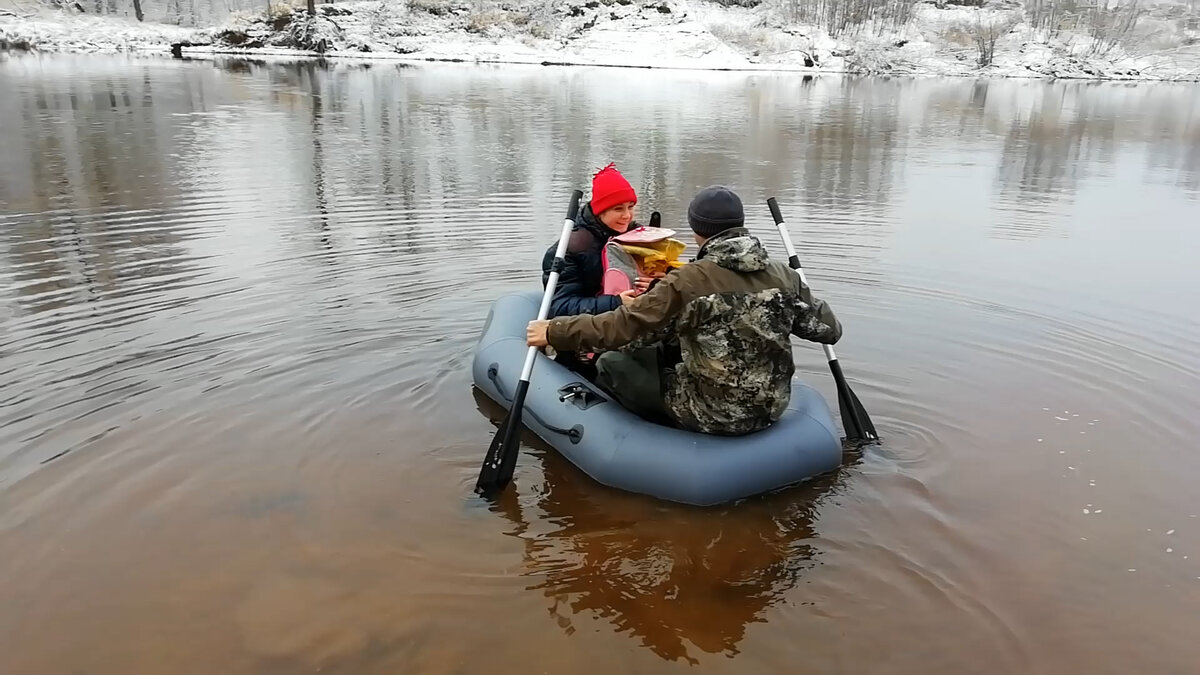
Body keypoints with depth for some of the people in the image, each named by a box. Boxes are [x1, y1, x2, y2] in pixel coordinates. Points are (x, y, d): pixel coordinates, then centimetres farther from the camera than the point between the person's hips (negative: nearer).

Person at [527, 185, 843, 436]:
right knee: (663, 351, 25)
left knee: (611, 363, 5)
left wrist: (554, 331, -9)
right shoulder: (784, 275, -4)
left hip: (710, 416, -6)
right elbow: (830, 330, 6)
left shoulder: (690, 280, -19)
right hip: (771, 409, 7)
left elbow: (620, 327, -20)